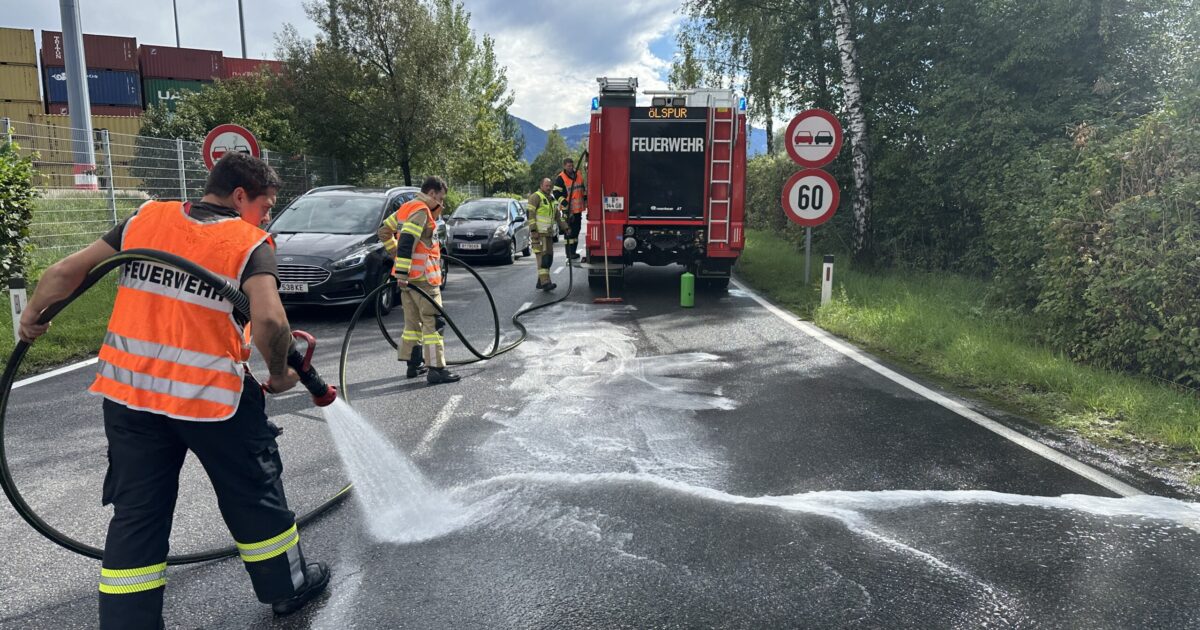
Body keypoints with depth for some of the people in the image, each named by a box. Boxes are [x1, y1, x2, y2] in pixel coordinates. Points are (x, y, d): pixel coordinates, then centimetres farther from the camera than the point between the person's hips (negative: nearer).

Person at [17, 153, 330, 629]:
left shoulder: (145, 219, 7)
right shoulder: (250, 243, -7)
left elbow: (65, 272, 9)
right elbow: (270, 321, -23)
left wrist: (32, 315, 27)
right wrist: (280, 372, -5)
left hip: (128, 391, 4)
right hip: (210, 394, -4)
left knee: (136, 513, 15)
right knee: (254, 494, 15)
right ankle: (287, 587, 32)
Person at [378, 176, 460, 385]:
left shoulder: (407, 208, 15)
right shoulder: (421, 211, -14)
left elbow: (384, 231, 23)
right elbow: (406, 242, -24)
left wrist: (397, 254, 23)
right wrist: (402, 273, -26)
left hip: (408, 275, 10)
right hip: (422, 277, -10)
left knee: (413, 321, 16)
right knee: (433, 322, -6)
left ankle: (414, 364, 24)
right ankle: (436, 369, -7)